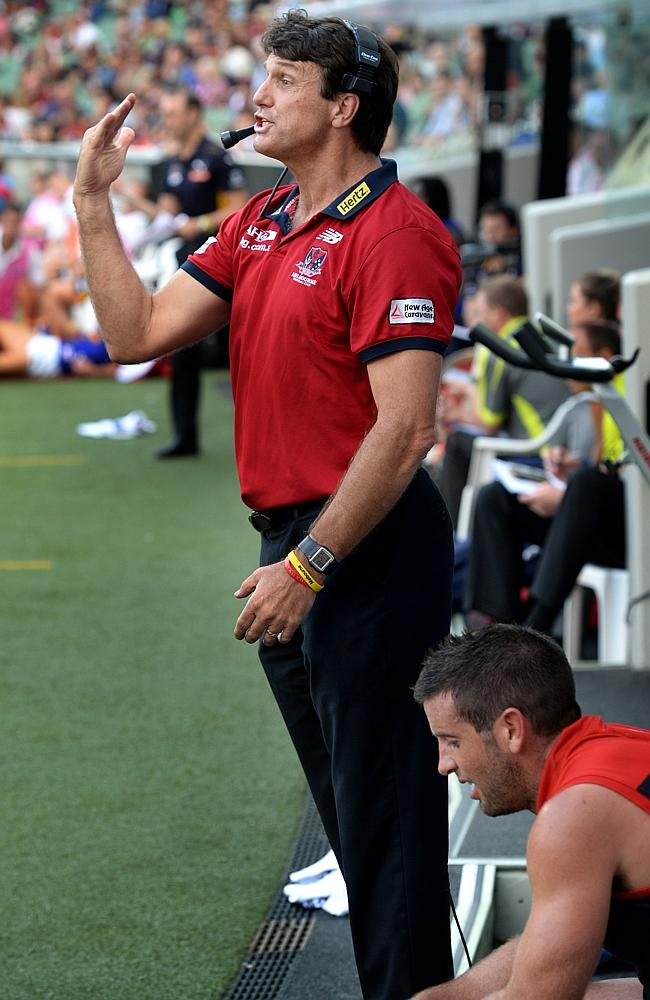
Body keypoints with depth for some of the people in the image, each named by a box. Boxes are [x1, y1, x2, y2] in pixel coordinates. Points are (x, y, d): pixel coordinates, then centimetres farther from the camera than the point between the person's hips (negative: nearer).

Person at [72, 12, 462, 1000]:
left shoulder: (394, 233, -15)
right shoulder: (261, 223, 13)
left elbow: (404, 428, -21)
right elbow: (139, 333, 11)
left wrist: (307, 565, -20)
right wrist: (92, 202, 5)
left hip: (369, 548, -9)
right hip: (294, 544, 9)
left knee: (384, 814, -4)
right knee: (346, 809, 16)